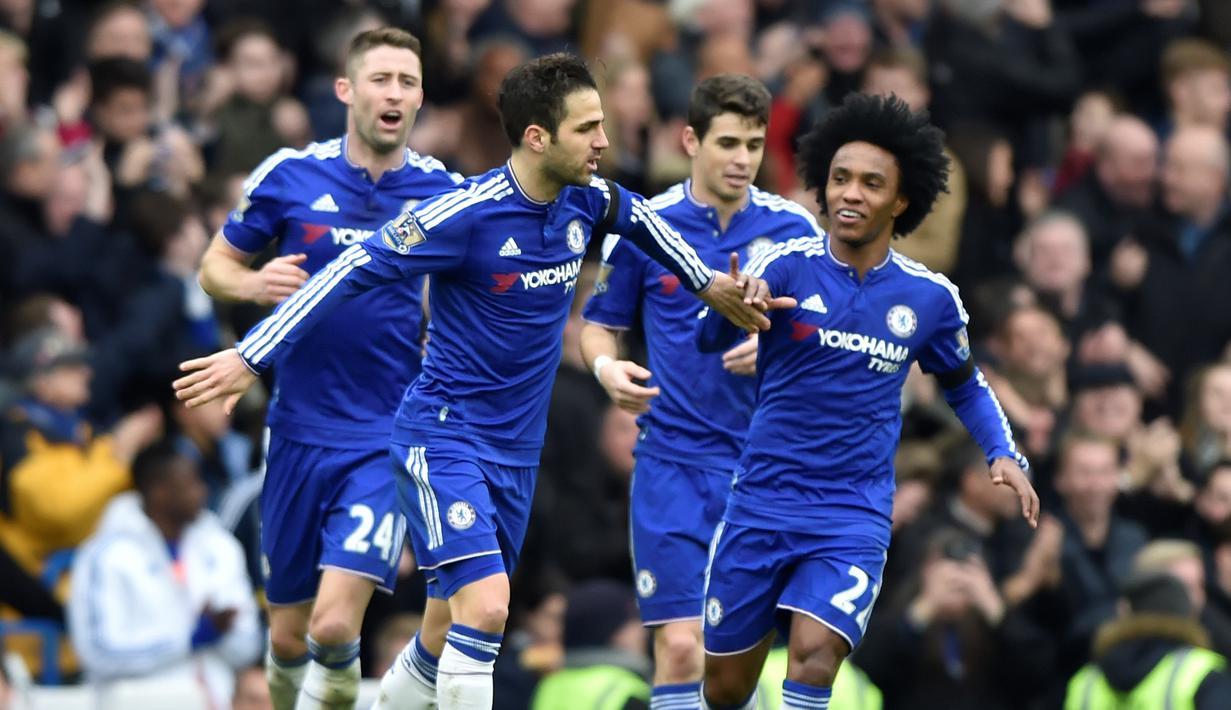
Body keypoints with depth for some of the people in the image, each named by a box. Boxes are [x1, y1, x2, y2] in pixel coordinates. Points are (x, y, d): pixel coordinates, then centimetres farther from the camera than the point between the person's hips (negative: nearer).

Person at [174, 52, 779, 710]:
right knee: (485, 605, -23)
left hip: (517, 451, 7)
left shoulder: (587, 201, 0)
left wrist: (709, 284, 32)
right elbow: (356, 269, -18)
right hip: (443, 434, -7)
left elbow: (639, 218, 25)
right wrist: (250, 358, -20)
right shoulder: (467, 213, -20)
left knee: (450, 634, 10)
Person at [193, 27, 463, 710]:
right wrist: (253, 284, -13)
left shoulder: (445, 191, -1)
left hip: (388, 440, -1)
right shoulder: (288, 175, -1)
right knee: (288, 635, 9)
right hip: (299, 430, 1)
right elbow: (215, 266, 8)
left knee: (335, 626, -17)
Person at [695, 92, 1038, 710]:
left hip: (852, 517, 0)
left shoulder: (930, 298, 1)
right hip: (761, 503, 0)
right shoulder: (788, 266, -8)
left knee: (814, 658, -23)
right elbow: (708, 339, -22)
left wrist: (1005, 454, 2)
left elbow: (964, 383, 19)